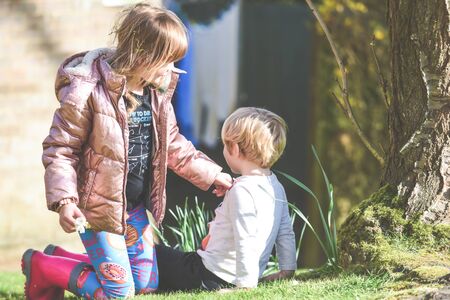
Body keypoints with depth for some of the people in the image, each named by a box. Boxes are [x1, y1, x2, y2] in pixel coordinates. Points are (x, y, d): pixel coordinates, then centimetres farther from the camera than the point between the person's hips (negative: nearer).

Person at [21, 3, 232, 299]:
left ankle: (61, 259, 28)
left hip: (136, 206, 8)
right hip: (100, 206, -8)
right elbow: (60, 149, -17)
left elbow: (173, 145, 17)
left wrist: (212, 175, 15)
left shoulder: (157, 91, 3)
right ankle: (42, 266, 11)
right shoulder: (88, 91, -21)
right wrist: (64, 200, -27)